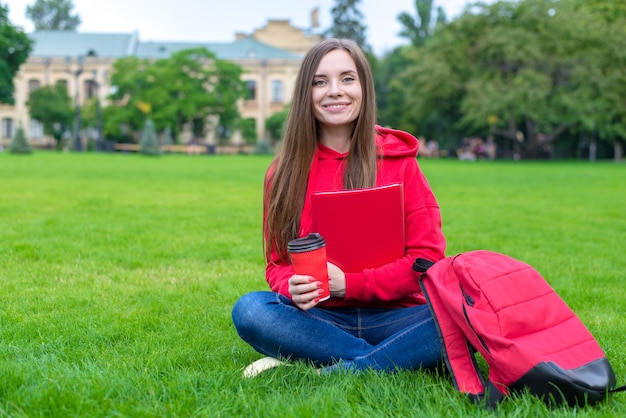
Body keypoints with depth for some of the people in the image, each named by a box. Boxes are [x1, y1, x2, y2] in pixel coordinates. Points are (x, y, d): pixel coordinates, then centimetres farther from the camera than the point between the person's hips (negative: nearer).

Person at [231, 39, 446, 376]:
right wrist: (292, 288, -17)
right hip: (321, 319, 2)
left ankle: (335, 372, -25)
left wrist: (350, 283, -15)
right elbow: (277, 264, 8)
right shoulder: (284, 173, 5)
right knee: (248, 310, -28)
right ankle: (396, 359, -22)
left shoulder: (398, 161, 0)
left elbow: (428, 256, -3)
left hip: (391, 316, -1)